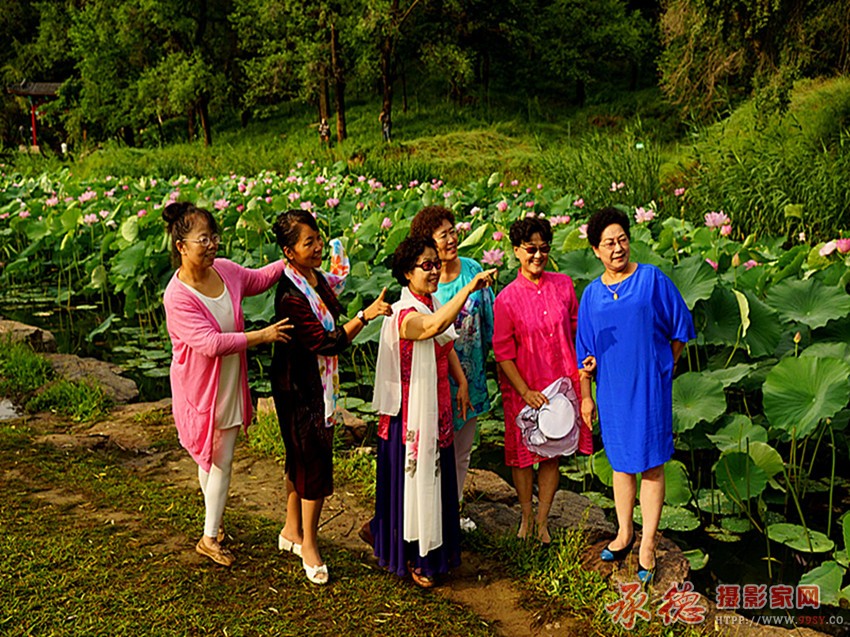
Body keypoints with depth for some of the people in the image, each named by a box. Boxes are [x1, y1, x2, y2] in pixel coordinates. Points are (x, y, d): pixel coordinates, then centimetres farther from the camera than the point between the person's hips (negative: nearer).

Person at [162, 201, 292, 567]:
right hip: (201, 389, -6)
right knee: (211, 459, 6)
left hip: (230, 385, 6)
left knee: (221, 459, 15)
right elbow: (211, 344, -31)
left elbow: (258, 280, 17)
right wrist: (261, 336, -27)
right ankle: (210, 535, 24)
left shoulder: (225, 271, -5)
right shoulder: (177, 297, -25)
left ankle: (211, 534, 31)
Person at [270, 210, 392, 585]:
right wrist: (365, 316, -39)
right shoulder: (290, 296, -27)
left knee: (301, 456, 19)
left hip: (318, 382, 9)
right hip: (298, 386, -9)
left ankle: (292, 531, 36)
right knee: (314, 460, -1)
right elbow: (326, 343, -32)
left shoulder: (318, 279, 2)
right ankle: (308, 544, 16)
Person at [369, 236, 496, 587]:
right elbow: (434, 327, -44)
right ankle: (411, 558, 17)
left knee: (435, 475, 17)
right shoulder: (403, 313, -21)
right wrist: (468, 288, -52)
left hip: (436, 408, 9)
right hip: (410, 411, -8)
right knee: (414, 476, 2)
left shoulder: (435, 304, 8)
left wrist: (461, 381, 6)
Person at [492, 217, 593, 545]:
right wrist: (526, 391, -13)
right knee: (523, 455, 9)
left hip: (560, 383, 3)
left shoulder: (563, 285, 0)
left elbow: (577, 329, 11)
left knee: (552, 455, 10)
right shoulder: (507, 298, -10)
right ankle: (526, 518, 29)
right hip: (524, 388, -2)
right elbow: (502, 352, -8)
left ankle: (543, 521, 24)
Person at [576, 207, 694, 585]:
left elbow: (680, 329, 2)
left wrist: (659, 369, 6)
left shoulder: (652, 279, -6)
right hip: (612, 390, 3)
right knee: (621, 463, 14)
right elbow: (586, 350, 11)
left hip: (649, 387, -3)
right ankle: (624, 533, 30)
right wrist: (586, 396, 10)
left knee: (651, 465, 1)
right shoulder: (592, 294, 5)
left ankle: (647, 545, 11)